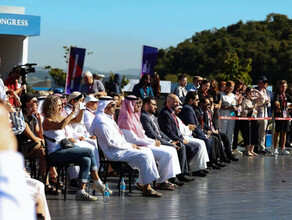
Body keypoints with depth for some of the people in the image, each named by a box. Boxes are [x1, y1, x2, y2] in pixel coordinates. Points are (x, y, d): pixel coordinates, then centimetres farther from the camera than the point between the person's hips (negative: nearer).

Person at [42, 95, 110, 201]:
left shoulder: (59, 118, 17)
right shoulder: (47, 121, -8)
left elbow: (76, 120, 24)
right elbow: (61, 126, -28)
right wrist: (73, 112, -23)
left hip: (63, 152, 9)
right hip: (55, 154, -9)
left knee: (86, 160, -16)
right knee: (89, 151, -17)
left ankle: (81, 192, -16)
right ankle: (97, 182, -12)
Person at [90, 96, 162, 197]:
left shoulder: (108, 118, 20)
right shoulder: (101, 121, -14)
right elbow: (111, 142, -20)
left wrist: (132, 145, 8)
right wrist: (130, 146, -12)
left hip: (120, 147, 11)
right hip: (114, 152, -11)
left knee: (147, 151, 6)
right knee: (144, 156, -20)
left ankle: (142, 183, 3)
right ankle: (146, 188, -18)